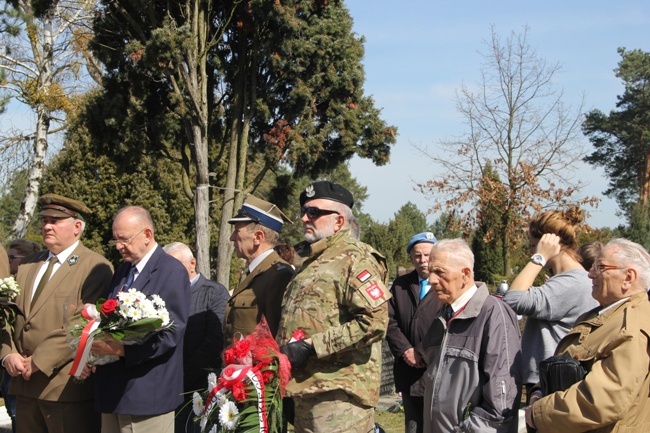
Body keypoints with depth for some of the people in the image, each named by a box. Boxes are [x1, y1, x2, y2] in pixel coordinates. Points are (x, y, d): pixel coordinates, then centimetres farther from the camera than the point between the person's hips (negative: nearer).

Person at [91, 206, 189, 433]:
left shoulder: (172, 271, -9)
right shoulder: (122, 271, 17)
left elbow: (171, 334, -16)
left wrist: (122, 349, -23)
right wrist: (100, 348, -1)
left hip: (147, 391, -7)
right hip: (113, 390, 7)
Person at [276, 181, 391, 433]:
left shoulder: (354, 259, -10)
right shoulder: (313, 262, 20)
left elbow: (375, 322, -21)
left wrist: (311, 345, -20)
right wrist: (285, 350, 10)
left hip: (339, 395, -9)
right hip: (306, 390, 9)